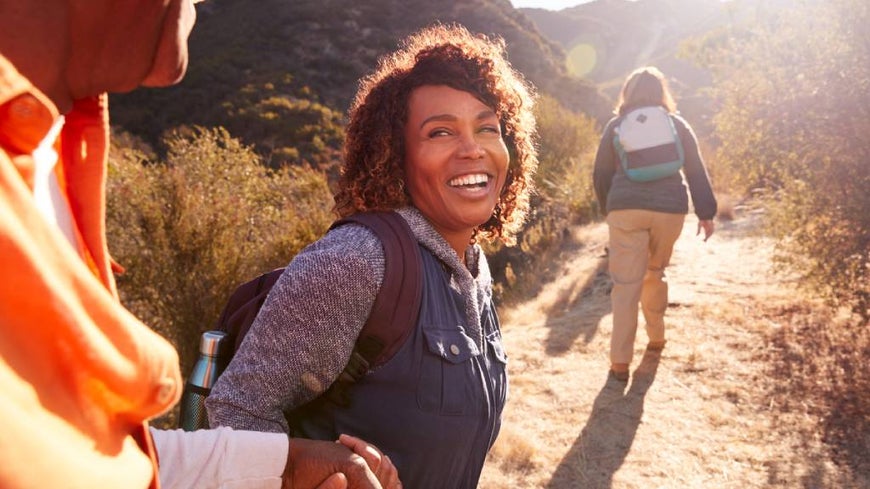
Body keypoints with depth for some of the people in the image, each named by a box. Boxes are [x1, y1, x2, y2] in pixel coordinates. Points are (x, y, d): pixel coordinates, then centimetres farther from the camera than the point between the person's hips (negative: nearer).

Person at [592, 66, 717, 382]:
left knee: (626, 284, -2)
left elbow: (601, 174, 9)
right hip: (670, 208, 2)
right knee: (655, 274, 22)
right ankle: (656, 336, 32)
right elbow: (696, 170, 8)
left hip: (625, 209, -2)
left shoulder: (616, 125, 9)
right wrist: (706, 212, 9)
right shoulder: (677, 124, 12)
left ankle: (620, 361, -6)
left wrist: (608, 208, 21)